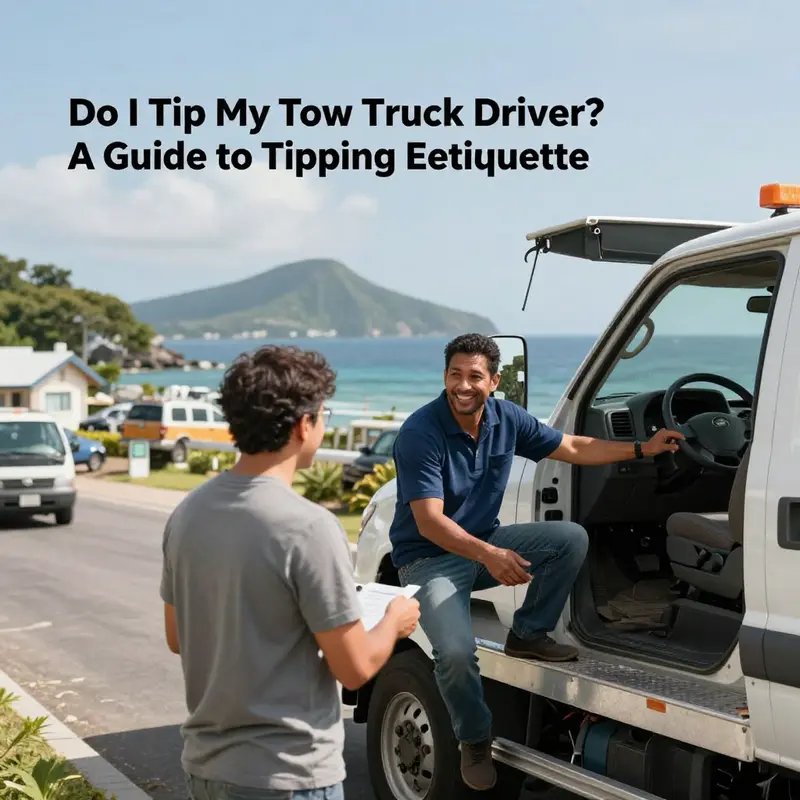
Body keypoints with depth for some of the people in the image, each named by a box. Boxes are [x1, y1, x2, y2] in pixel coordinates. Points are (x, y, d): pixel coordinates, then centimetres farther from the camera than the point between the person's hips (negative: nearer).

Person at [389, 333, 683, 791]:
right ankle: (475, 741, 2)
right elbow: (429, 522, -29)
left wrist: (643, 449, 3)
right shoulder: (420, 434, -23)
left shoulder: (506, 418, -5)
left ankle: (529, 634, 5)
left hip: (485, 542, 6)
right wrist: (487, 555, -43)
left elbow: (573, 448, 8)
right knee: (456, 653, -27)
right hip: (431, 559, -6)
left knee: (572, 538, -12)